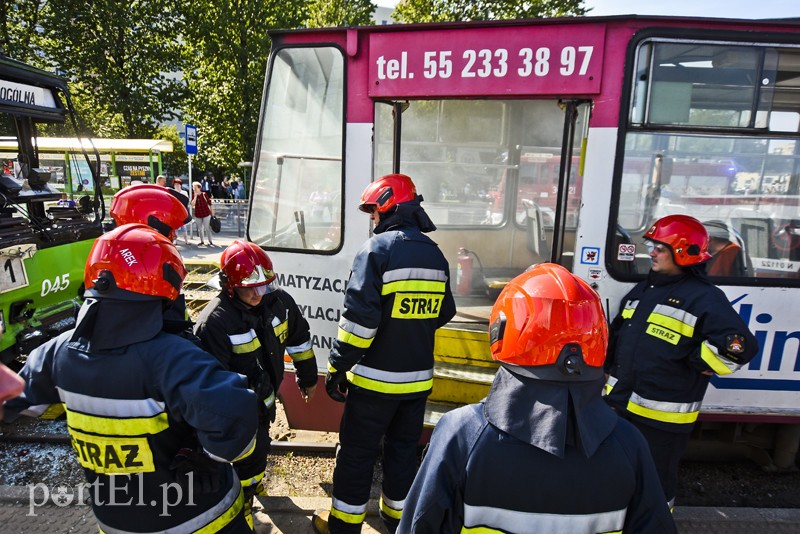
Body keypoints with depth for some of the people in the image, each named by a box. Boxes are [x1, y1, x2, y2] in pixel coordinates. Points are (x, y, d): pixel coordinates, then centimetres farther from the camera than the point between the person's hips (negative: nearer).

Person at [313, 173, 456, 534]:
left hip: (376, 379, -6)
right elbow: (443, 314, 13)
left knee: (357, 452, 11)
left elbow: (359, 318, -20)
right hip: (418, 378, 6)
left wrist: (337, 368, -12)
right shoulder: (435, 254, 6)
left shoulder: (377, 250, -15)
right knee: (403, 449, 21)